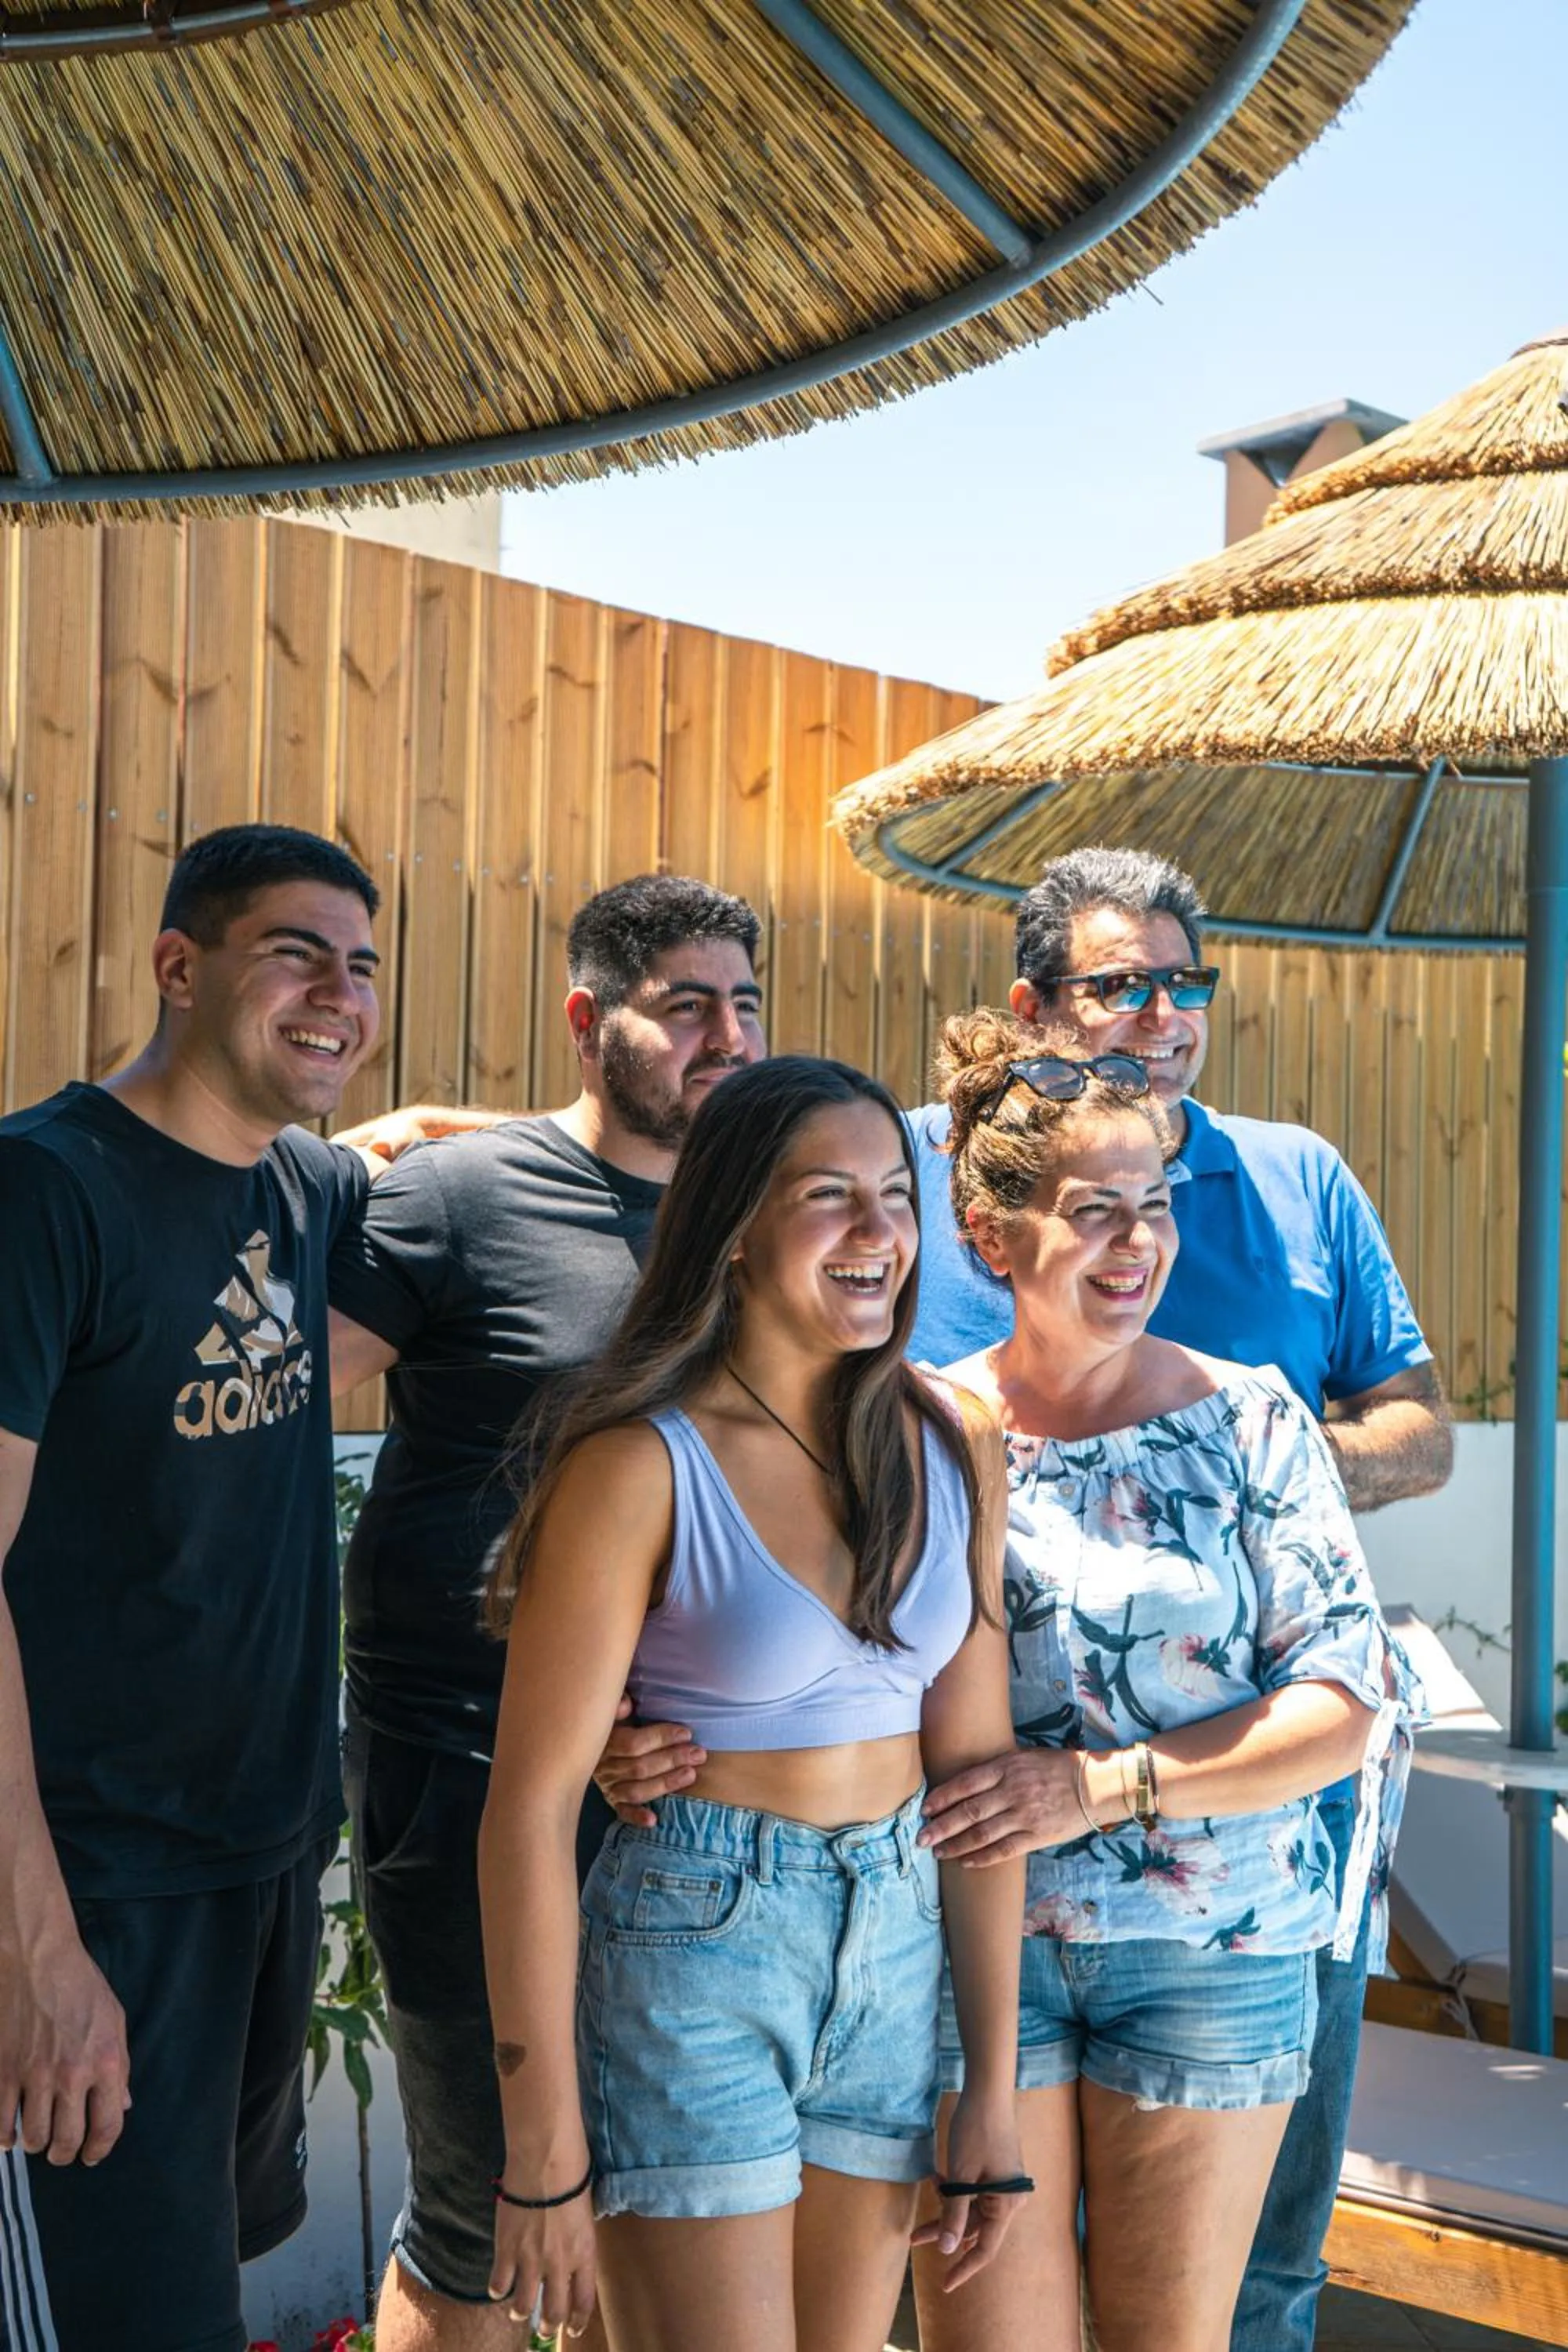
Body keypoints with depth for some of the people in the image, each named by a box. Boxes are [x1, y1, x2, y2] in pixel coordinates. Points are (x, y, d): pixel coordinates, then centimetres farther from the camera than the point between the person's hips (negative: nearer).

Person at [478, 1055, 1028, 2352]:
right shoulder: (642, 1466, -16)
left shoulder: (950, 1452, 1)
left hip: (896, 1949, 5)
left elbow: (975, 1769, 3)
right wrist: (545, 2157, -13)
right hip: (692, 1957, -5)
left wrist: (994, 2086, 4)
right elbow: (532, 1808, -14)